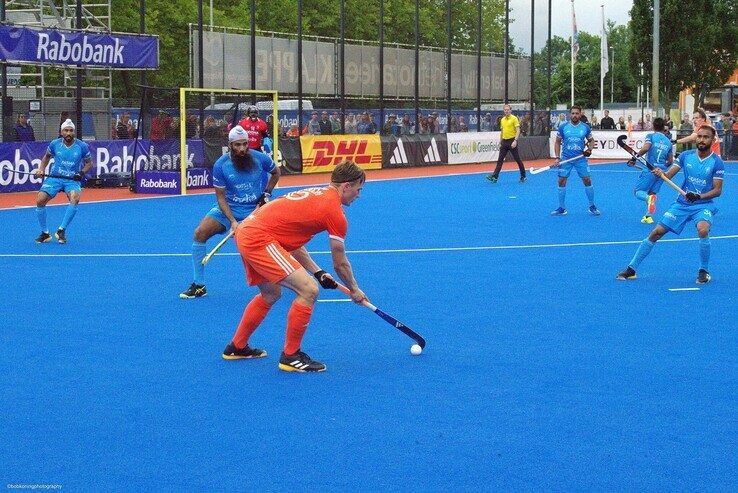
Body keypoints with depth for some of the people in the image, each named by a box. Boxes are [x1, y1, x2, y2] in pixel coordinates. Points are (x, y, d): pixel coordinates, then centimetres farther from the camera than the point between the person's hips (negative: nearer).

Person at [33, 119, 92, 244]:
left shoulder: (82, 146, -4)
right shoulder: (54, 144, 1)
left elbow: (89, 163, 9)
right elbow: (47, 157, 21)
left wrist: (82, 172, -9)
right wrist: (41, 169, 6)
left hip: (73, 179, -2)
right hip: (55, 178, 2)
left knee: (75, 198, -33)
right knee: (40, 200, -18)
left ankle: (61, 230, -18)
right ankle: (44, 233, 2)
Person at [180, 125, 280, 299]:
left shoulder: (260, 158, -13)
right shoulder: (220, 165, -15)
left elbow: (275, 173, 10)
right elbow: (220, 196, -10)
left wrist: (266, 194, 0)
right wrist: (232, 221, -20)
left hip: (257, 208, 0)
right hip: (229, 208, 1)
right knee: (199, 233, -16)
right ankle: (198, 286, -6)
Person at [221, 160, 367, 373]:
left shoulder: (314, 194, 17)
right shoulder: (335, 212, -9)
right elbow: (340, 263, 1)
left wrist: (318, 273, 21)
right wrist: (354, 290, 17)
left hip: (246, 231, 10)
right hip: (260, 240, -10)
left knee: (271, 295, 29)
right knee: (308, 290, -11)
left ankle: (237, 347, 43)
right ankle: (290, 355, -1)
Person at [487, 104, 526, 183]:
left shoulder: (514, 118, -7)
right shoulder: (502, 120, 12)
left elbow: (518, 130, -13)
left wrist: (515, 141, -23)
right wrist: (500, 142, 16)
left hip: (512, 141, -6)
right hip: (504, 142, 6)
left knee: (517, 159, 2)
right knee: (500, 160, -1)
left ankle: (523, 176, 14)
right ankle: (494, 176, -5)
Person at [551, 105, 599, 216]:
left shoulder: (585, 127, 0)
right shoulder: (563, 127, -1)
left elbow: (591, 140, 13)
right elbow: (557, 142, 7)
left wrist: (589, 149, -8)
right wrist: (557, 157, -1)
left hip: (580, 158, 0)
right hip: (566, 158, 0)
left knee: (587, 181, -4)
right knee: (561, 181, -2)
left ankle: (592, 206, 12)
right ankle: (561, 208, 9)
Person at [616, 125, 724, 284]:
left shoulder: (717, 162, -7)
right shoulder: (686, 156, 2)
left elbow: (717, 190, -9)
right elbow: (668, 175, -3)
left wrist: (699, 197, -26)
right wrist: (660, 173, -26)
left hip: (703, 205, -3)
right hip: (681, 204, 3)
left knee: (703, 230, -33)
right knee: (656, 233, -5)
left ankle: (704, 271, -11)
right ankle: (631, 269, 5)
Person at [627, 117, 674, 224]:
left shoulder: (651, 136, -1)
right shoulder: (668, 141, 13)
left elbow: (645, 148, -21)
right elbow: (670, 161, 17)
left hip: (650, 169, -5)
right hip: (662, 171, 5)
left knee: (638, 191, 0)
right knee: (652, 192, 16)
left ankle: (648, 198, -33)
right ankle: (648, 216, 6)